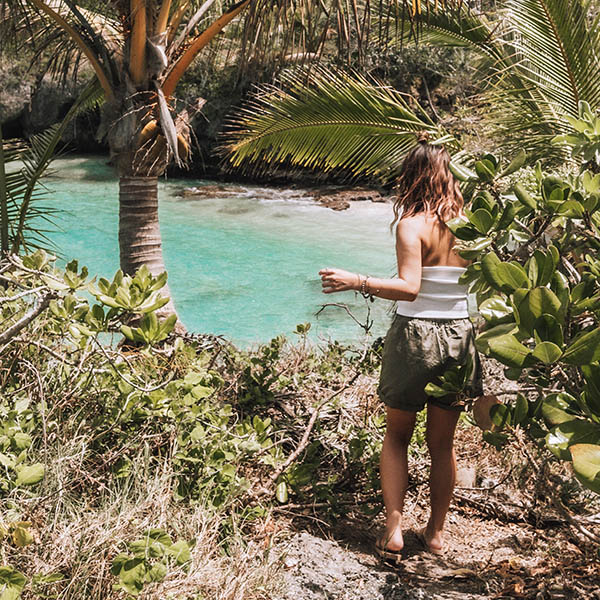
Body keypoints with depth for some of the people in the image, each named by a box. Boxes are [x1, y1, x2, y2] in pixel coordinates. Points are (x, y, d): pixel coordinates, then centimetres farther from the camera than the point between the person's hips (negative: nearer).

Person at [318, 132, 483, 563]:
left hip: (415, 334, -4)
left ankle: (394, 530, 7)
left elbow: (409, 287, -24)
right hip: (459, 336, 4)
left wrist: (357, 281, -25)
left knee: (397, 435, 13)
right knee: (443, 441, 15)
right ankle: (436, 532, 25)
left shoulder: (412, 224, -13)